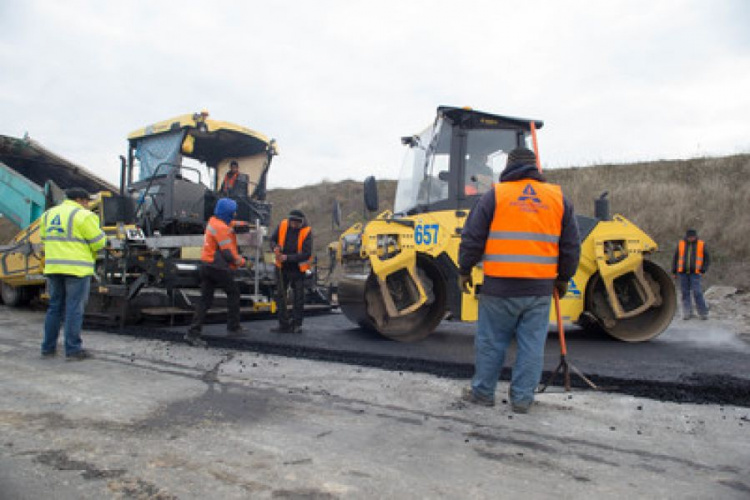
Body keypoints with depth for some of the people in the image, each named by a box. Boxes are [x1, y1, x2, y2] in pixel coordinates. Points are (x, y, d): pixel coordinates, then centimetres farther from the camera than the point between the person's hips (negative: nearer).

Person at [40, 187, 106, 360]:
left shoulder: (48, 214, 15)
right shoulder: (83, 216, -8)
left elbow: (45, 241, 19)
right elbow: (98, 243, -9)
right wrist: (99, 231, 11)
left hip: (53, 267, 7)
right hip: (77, 268, -7)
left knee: (55, 307, 14)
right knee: (74, 308, -3)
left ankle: (48, 347, 18)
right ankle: (73, 348, 0)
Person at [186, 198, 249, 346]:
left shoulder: (213, 221, 12)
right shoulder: (222, 228, -18)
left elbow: (229, 224, 33)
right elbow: (228, 252, -19)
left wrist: (236, 224, 15)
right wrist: (242, 262, -6)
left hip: (206, 265, 9)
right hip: (218, 267, -9)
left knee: (205, 299, 7)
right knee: (233, 292, 9)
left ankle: (193, 333, 3)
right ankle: (233, 327, 15)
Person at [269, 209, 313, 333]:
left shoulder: (306, 231, -15)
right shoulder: (282, 225, -6)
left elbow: (306, 254, -20)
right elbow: (273, 239, 7)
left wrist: (288, 257, -27)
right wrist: (275, 248, -17)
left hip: (298, 269, -3)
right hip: (282, 267, 3)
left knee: (298, 297, 5)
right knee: (280, 295, 4)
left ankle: (296, 324, 17)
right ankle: (284, 324, 12)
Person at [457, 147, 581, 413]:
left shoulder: (495, 195, -1)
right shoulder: (559, 197, 10)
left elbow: (472, 239, -1)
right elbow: (571, 246, 14)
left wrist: (464, 271, 10)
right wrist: (563, 278, 24)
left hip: (500, 287, -2)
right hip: (540, 288, 3)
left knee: (490, 342, 9)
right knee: (532, 346, 10)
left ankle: (483, 392, 21)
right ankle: (522, 398, 16)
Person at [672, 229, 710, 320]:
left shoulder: (701, 245, 3)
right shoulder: (681, 244, 7)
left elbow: (707, 259, 8)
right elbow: (675, 259, 12)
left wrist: (703, 270, -5)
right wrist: (674, 272, 8)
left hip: (695, 273, -2)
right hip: (683, 272, 2)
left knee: (697, 292, -9)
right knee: (685, 293, 4)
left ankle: (703, 312, 2)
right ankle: (687, 313, 10)